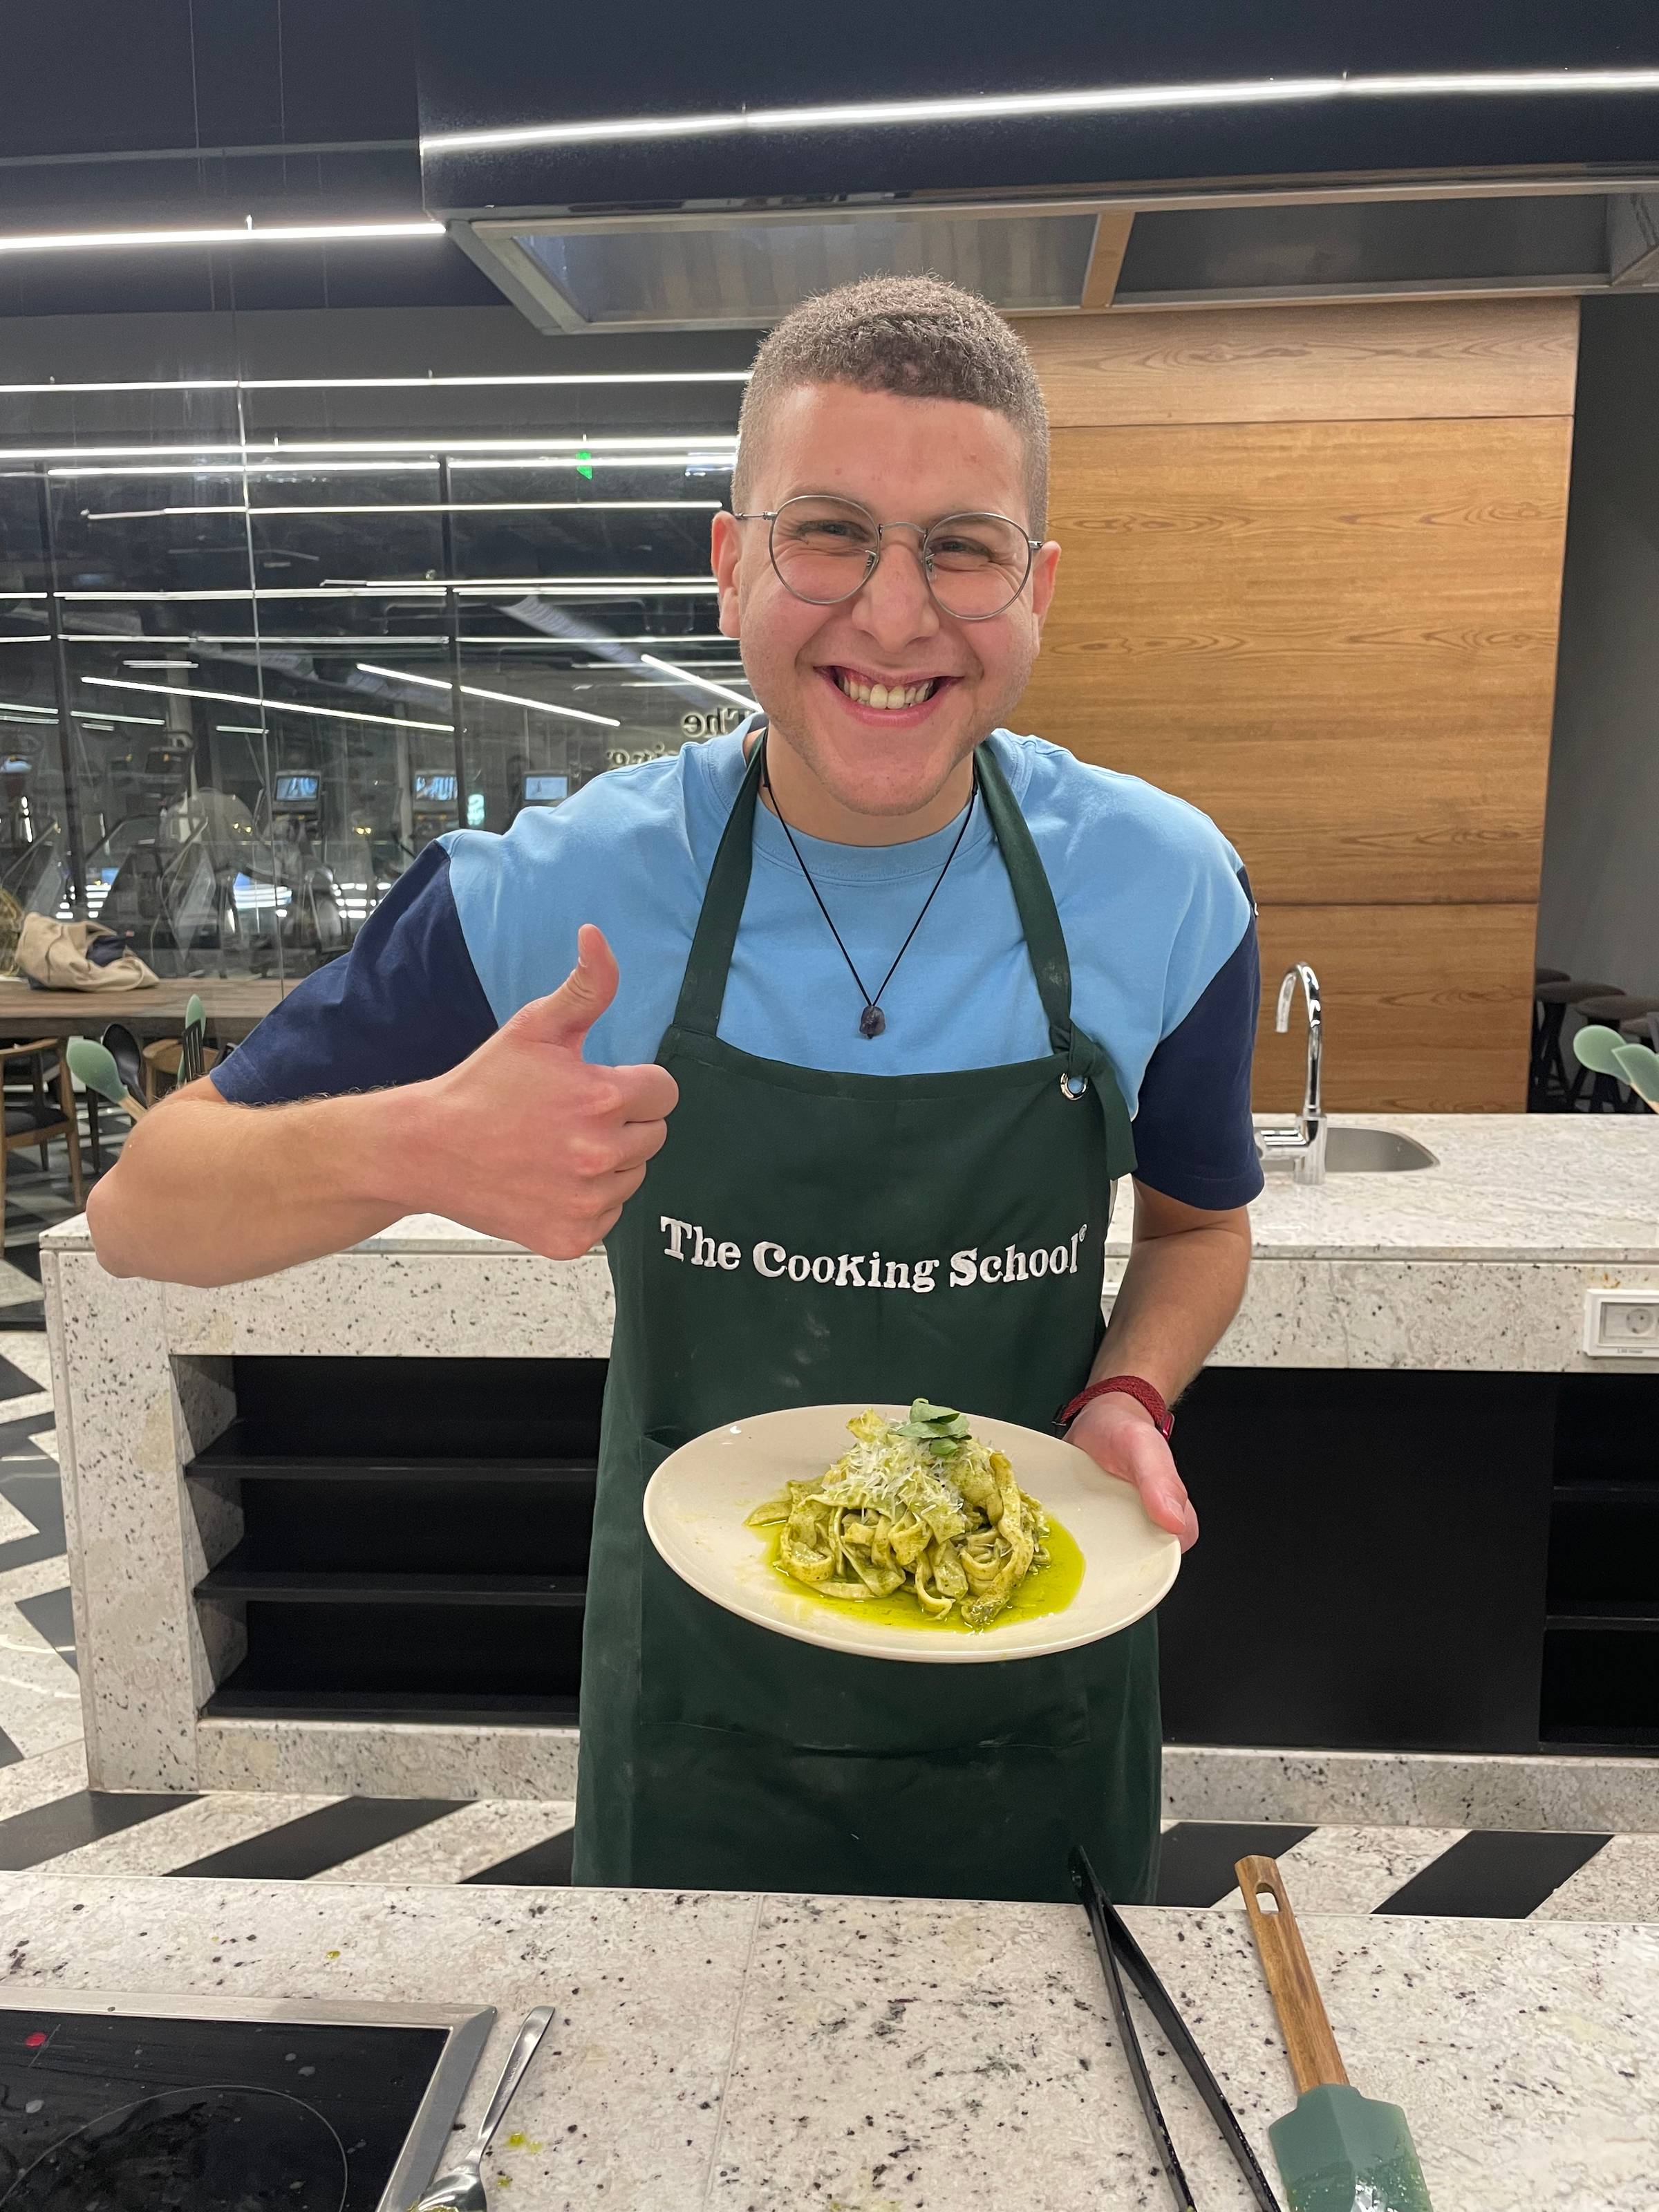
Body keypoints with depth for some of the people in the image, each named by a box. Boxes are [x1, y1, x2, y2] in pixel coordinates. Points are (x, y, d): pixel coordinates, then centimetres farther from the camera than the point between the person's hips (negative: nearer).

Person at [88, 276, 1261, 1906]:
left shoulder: (1162, 887, -14)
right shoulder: (563, 894, -18)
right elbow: (144, 1211, -13)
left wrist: (1130, 1396, -17)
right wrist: (411, 1151, -34)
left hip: (1040, 1709, 2)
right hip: (698, 1716, 0)